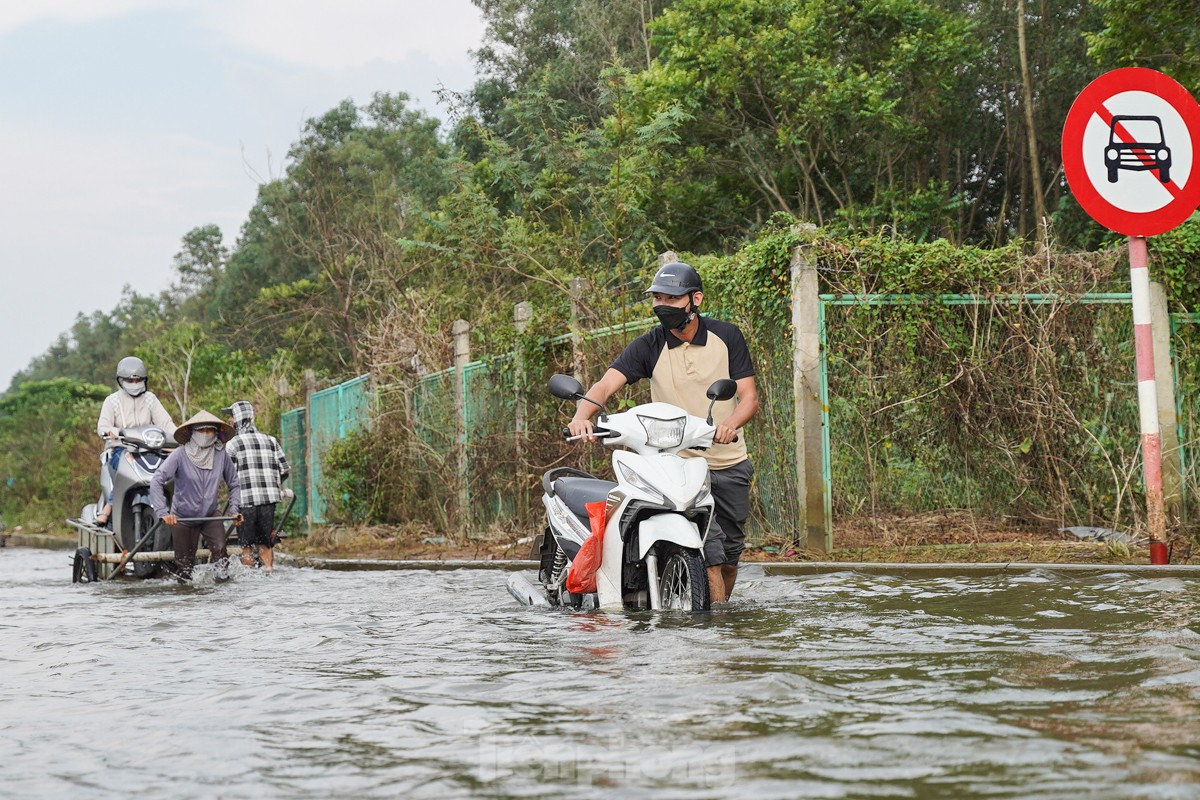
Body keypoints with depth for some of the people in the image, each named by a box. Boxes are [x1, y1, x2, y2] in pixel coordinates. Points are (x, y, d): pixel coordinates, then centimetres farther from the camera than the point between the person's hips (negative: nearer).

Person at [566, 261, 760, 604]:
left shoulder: (726, 336, -1)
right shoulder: (648, 346, -4)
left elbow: (749, 396, -5)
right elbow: (606, 385, -17)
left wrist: (731, 424, -27)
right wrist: (582, 414, -39)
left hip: (731, 463, 2)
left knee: (731, 549, 12)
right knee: (708, 547, -17)